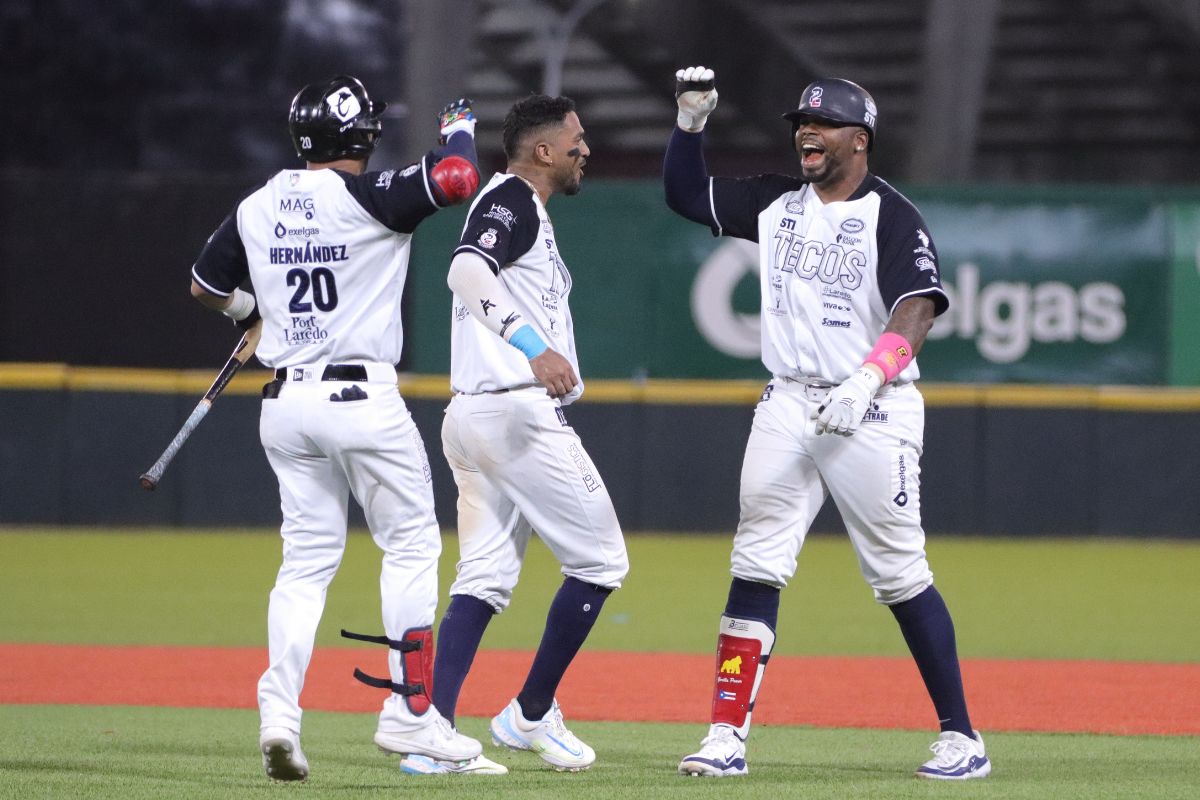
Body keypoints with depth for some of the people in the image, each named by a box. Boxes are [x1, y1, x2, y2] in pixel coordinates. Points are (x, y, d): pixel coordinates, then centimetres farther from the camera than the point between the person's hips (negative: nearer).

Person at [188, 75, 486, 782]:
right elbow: (457, 179, -20)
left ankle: (280, 710, -7)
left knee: (307, 557, 10)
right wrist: (459, 128, 2)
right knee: (412, 544, 7)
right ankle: (409, 714, 5)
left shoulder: (258, 207, 7)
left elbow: (206, 286, 18)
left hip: (286, 402, 6)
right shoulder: (364, 196, -11)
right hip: (362, 398, -6)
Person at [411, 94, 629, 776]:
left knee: (484, 579, 5)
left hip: (472, 414, 10)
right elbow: (468, 270, -26)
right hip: (518, 410, -10)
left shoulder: (523, 209, 23)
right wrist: (535, 345, -38)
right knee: (600, 559, -1)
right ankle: (531, 715, 4)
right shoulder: (512, 199, -8)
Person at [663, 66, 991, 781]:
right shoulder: (776, 204, 12)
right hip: (789, 407, 5)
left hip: (873, 414, -5)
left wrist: (866, 380, -32)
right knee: (756, 568, -2)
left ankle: (962, 736, 4)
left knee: (900, 575, -4)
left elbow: (918, 310, -18)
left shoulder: (893, 217, -6)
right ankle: (728, 737, -3)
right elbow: (685, 194, 19)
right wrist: (692, 123, 3)